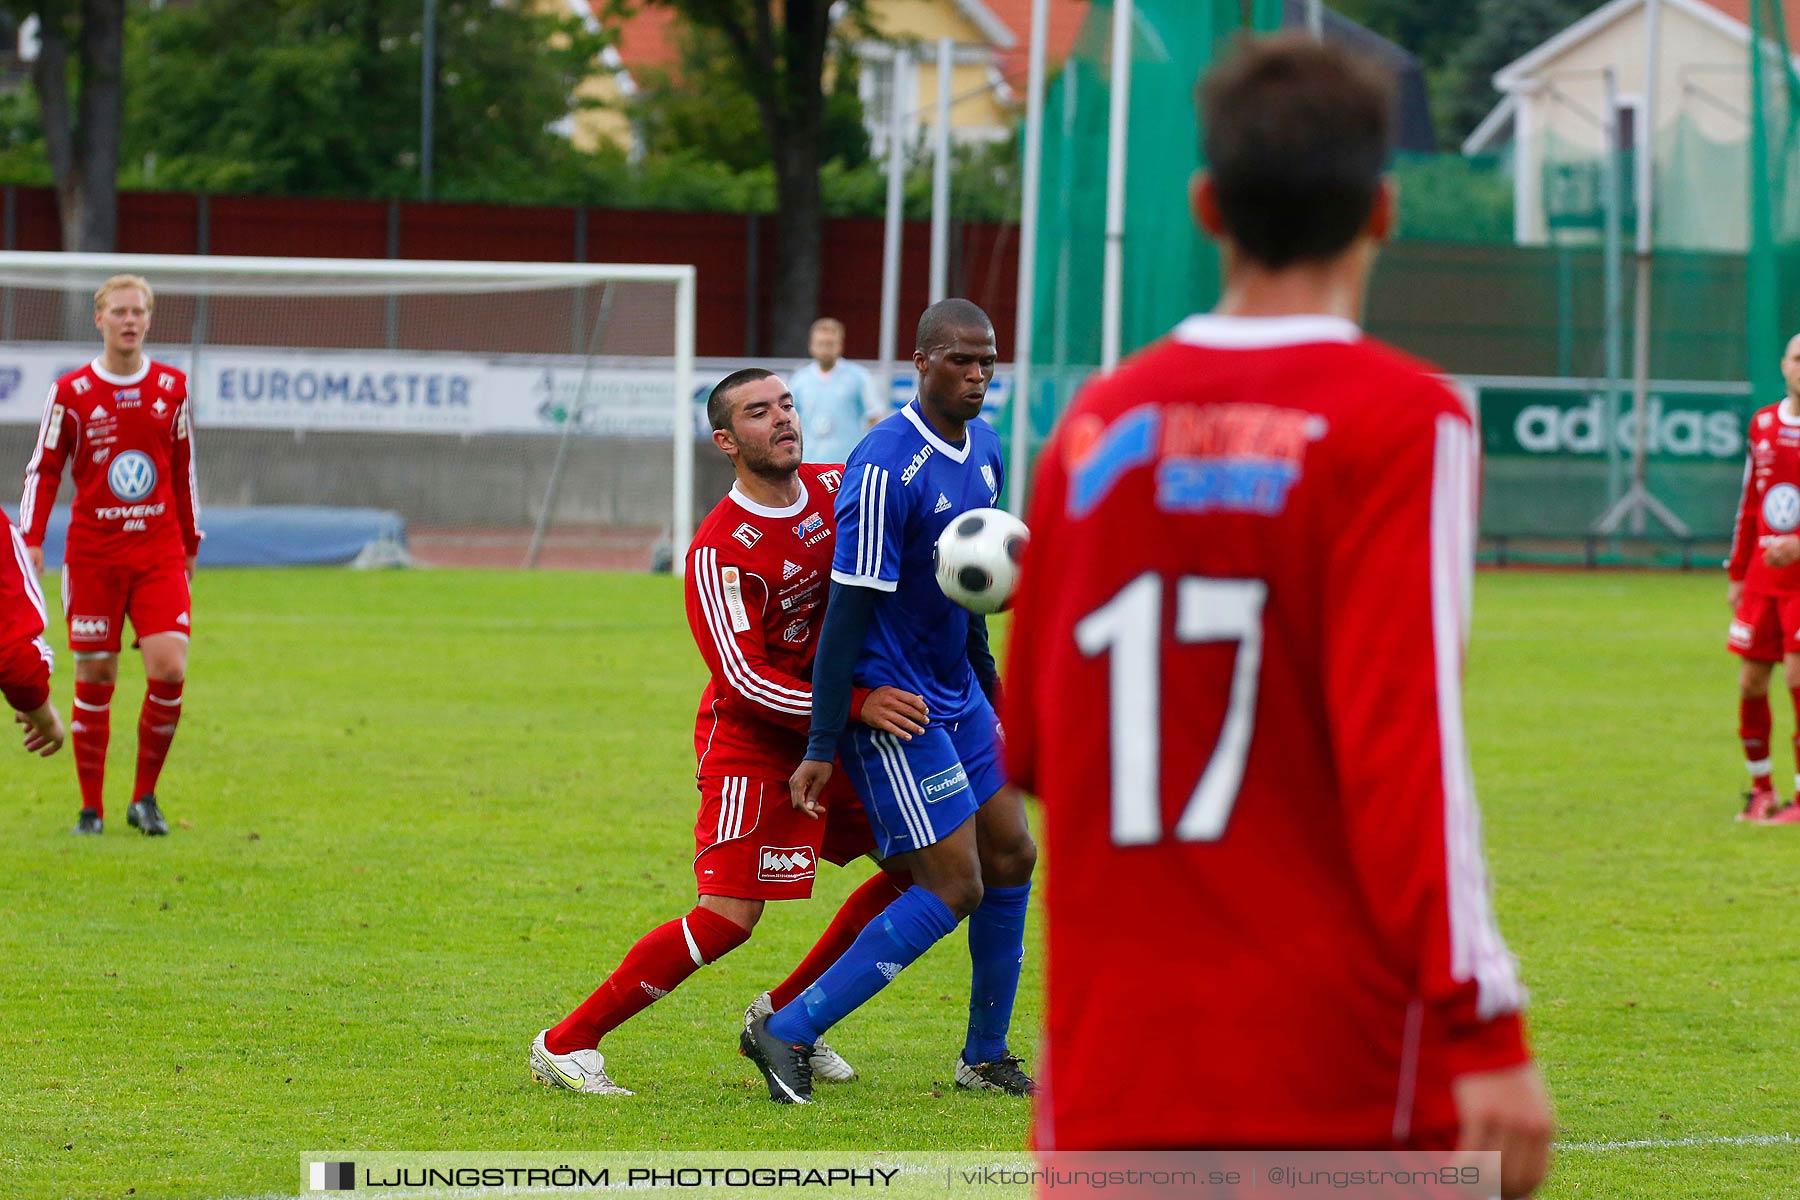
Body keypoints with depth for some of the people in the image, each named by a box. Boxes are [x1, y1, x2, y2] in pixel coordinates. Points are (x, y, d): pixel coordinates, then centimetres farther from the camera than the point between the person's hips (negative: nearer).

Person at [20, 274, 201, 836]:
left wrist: (189, 545, 19)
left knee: (169, 670, -12)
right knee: (94, 679, 0)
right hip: (92, 552, -2)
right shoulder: (72, 393, -1)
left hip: (160, 552, 2)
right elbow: (44, 469, 2)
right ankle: (91, 807, 10)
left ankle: (145, 797, 4)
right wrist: (30, 541, -9)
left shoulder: (172, 387, 7)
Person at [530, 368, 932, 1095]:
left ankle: (784, 1013, 15)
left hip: (826, 734, 7)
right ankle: (565, 1044, -6)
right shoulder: (718, 550, -21)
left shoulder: (839, 488, -1)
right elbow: (746, 680, -25)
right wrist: (857, 705, -32)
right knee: (728, 918, -15)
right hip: (750, 742, -7)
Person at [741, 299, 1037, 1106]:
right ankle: (788, 1033, -6)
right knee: (953, 889, -10)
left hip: (956, 693, 9)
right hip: (892, 702, -9)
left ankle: (985, 1056, 24)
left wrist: (988, 683, 25)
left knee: (1011, 858, 11)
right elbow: (849, 609, -23)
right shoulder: (886, 469, -23)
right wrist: (823, 745, -23)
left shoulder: (983, 448, 5)